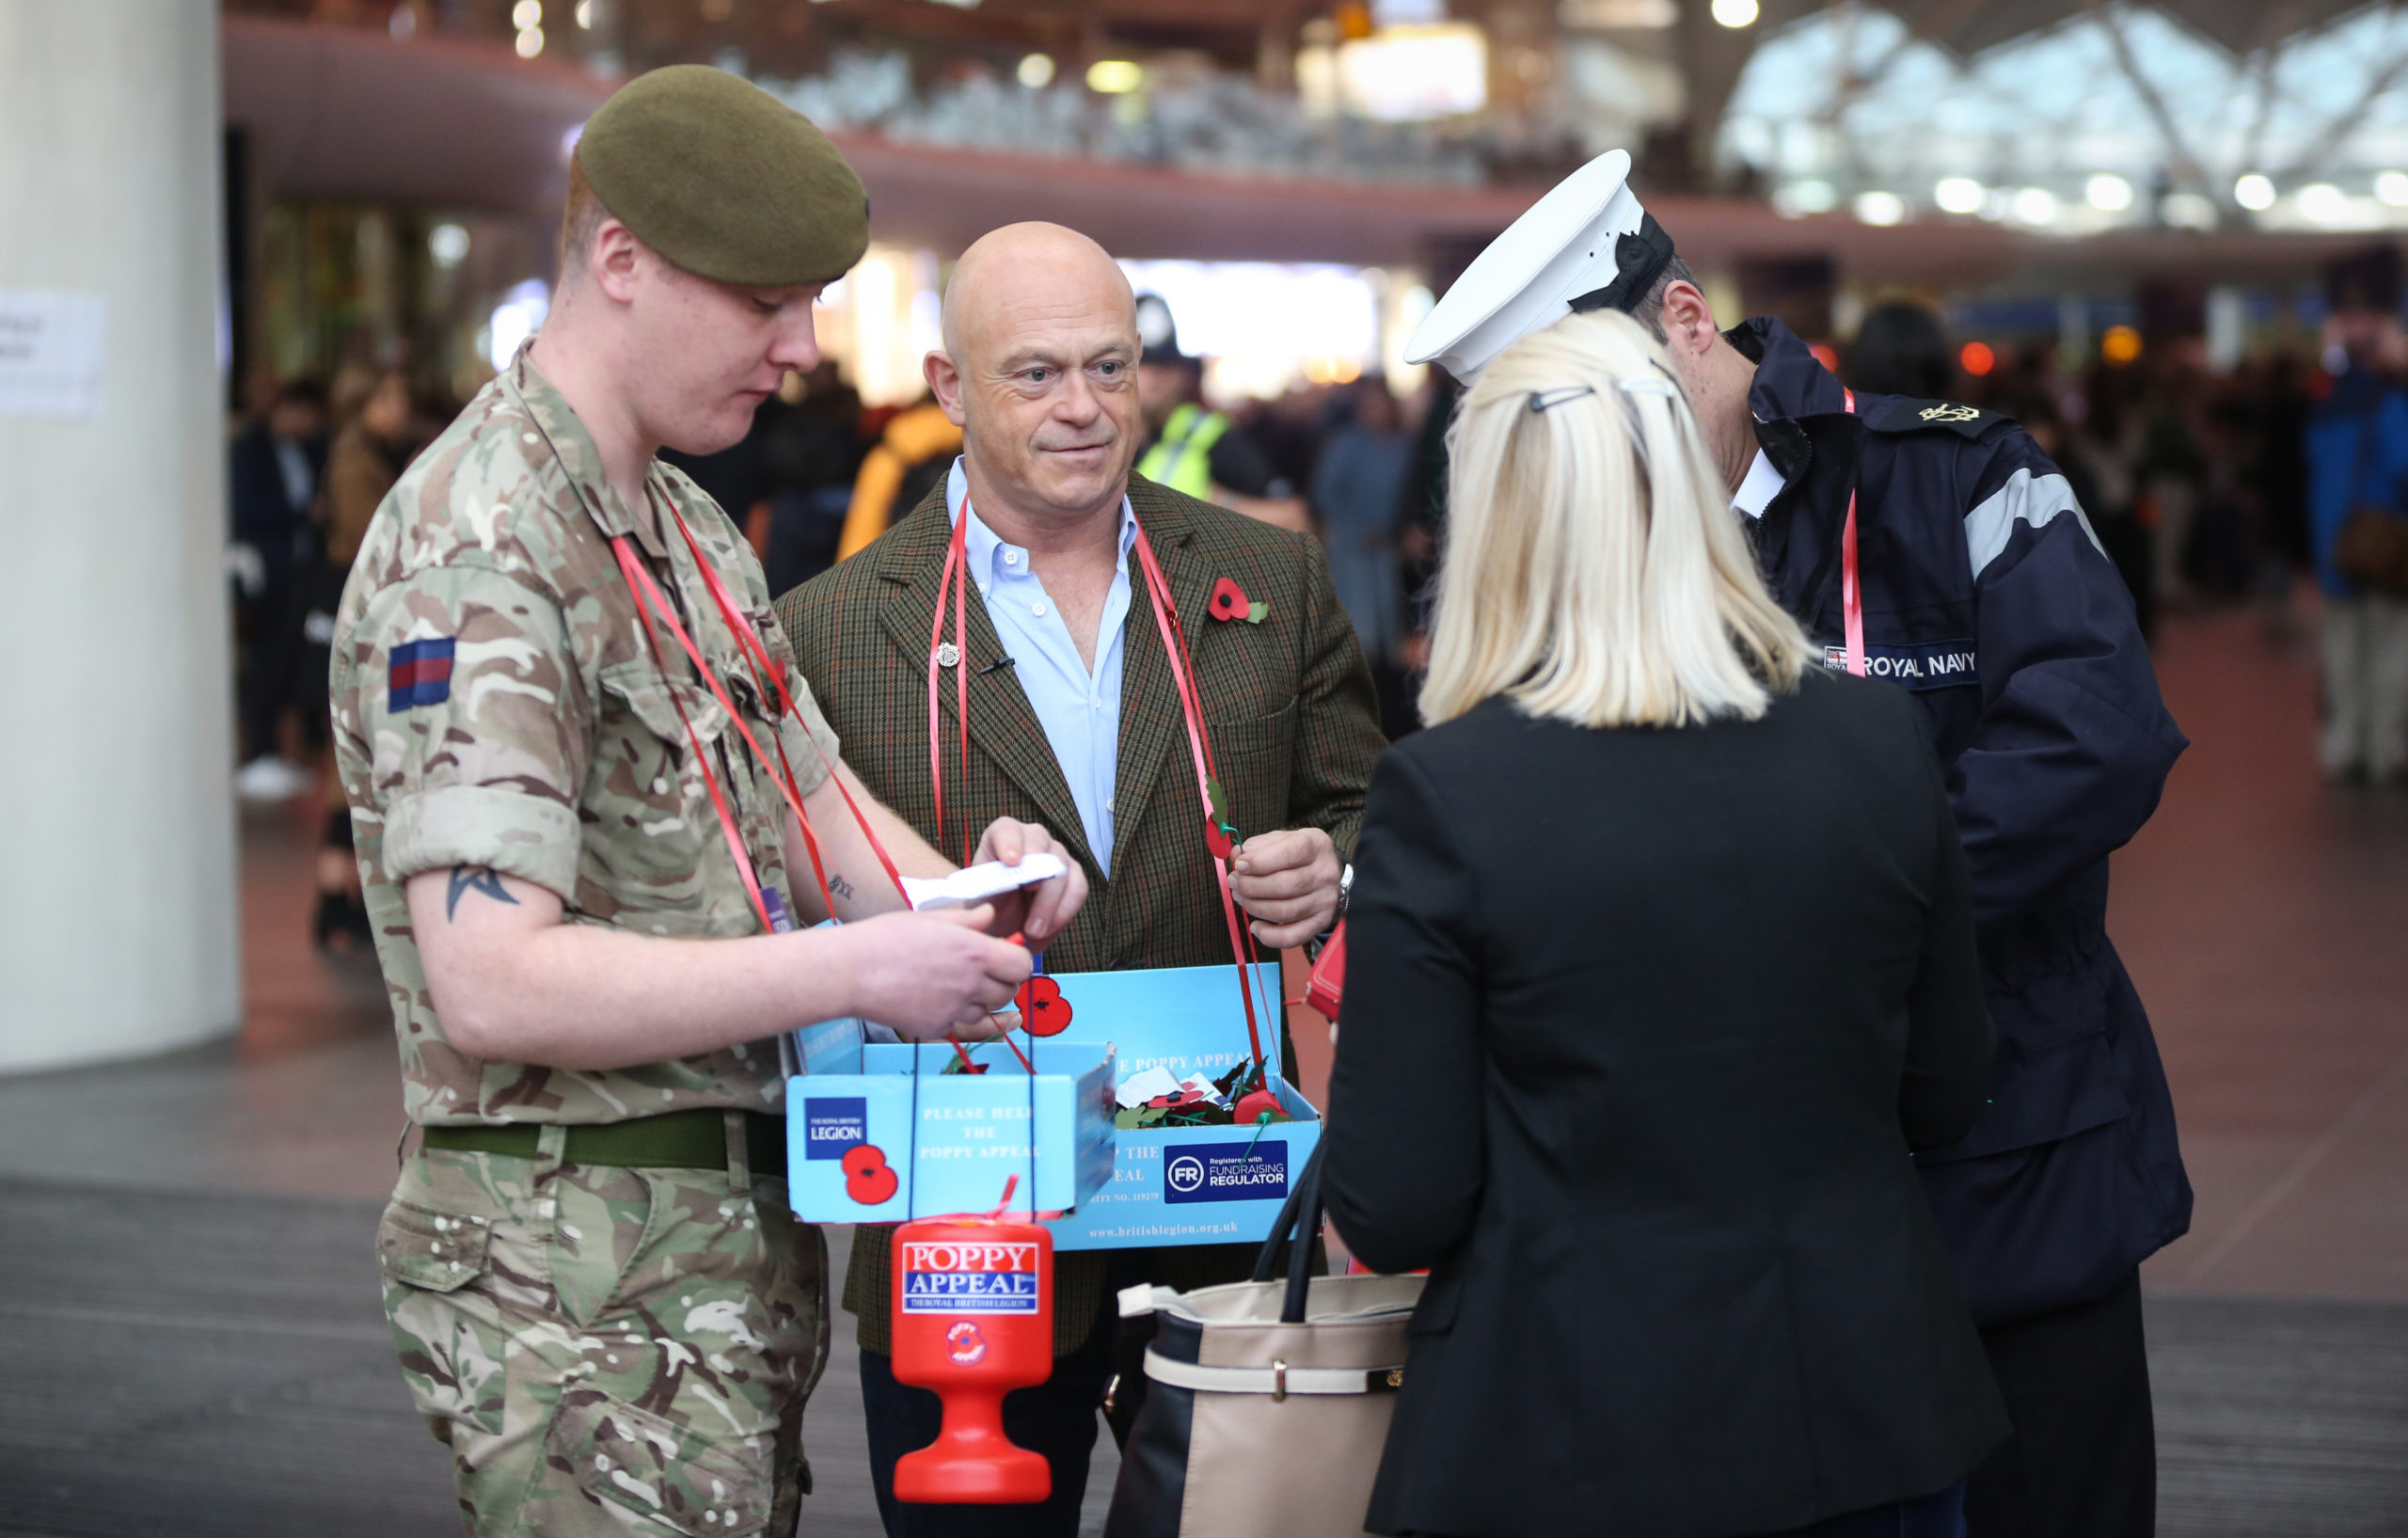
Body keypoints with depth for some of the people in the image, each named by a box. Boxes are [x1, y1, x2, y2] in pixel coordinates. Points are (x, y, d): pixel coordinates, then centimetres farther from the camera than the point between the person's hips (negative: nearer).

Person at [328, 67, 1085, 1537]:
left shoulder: (690, 531, 15)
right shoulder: (478, 552, -18)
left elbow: (817, 803, 19)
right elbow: (493, 984, -25)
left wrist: (965, 897, -4)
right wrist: (854, 973, -25)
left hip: (741, 1246, 9)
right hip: (582, 1276, -9)